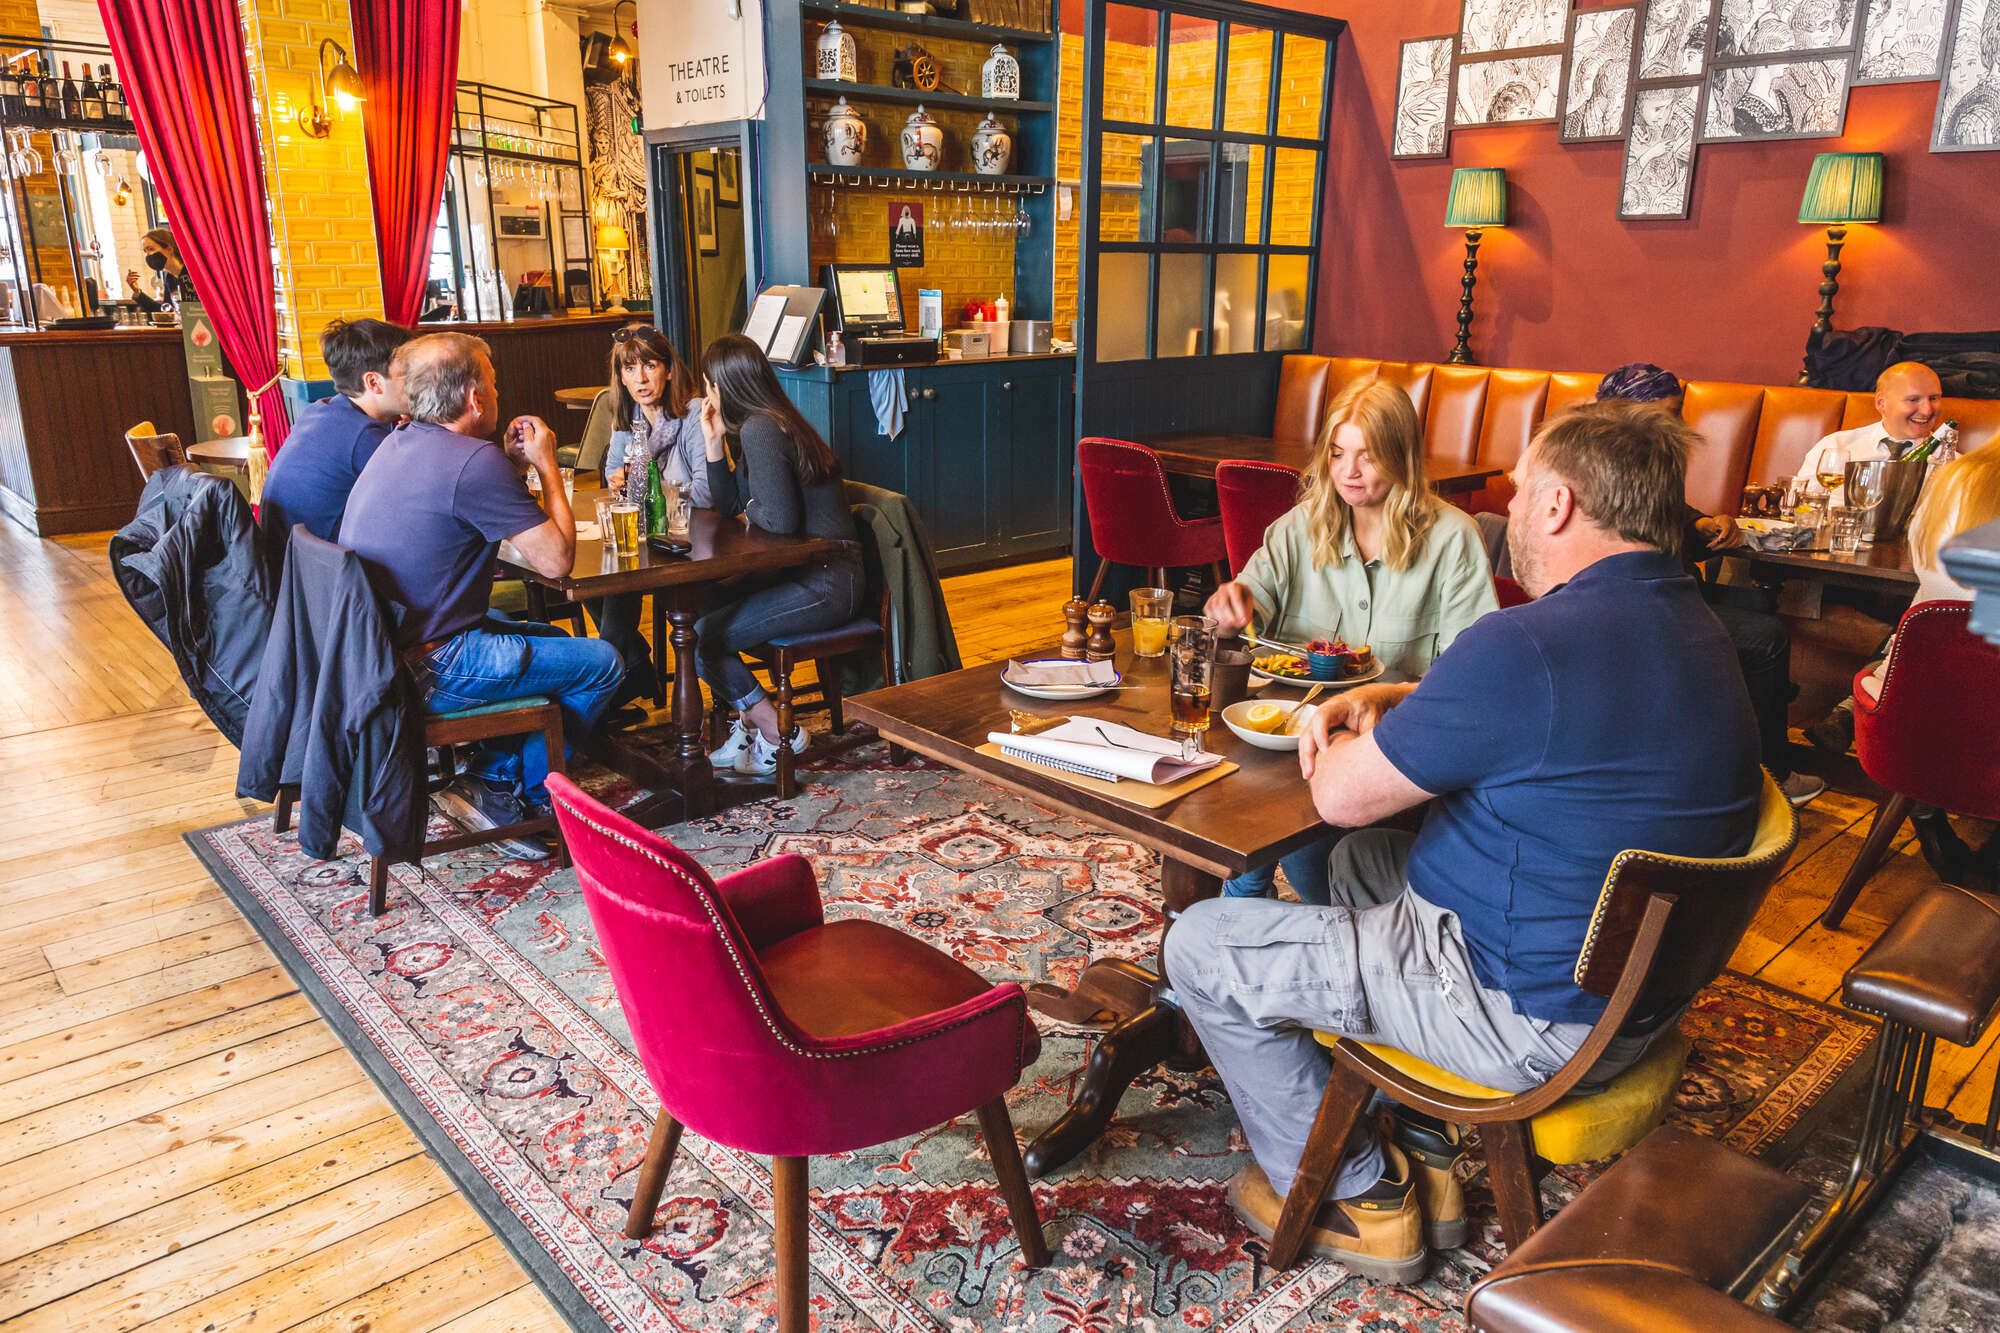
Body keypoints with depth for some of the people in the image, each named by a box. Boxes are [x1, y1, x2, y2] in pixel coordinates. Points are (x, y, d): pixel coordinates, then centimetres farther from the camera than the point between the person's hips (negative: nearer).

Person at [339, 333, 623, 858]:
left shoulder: (401, 442, 9)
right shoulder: (475, 460, -20)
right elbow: (556, 559, -18)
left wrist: (513, 463, 9)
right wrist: (546, 464, -6)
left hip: (371, 647, 10)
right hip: (422, 671, -10)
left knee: (550, 638, 26)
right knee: (601, 663, 2)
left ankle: (491, 780, 21)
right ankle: (500, 793, 14)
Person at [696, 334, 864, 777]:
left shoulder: (760, 429, -18)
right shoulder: (756, 426, 14)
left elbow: (780, 520, -25)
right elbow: (728, 504, 17)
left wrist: (751, 509, -4)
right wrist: (714, 440, 7)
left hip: (825, 583, -10)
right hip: (803, 572, 10)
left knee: (700, 637, -11)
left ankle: (776, 731, 5)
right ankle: (747, 723, 18)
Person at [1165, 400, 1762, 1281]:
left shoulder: (1529, 646, -28)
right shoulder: (1685, 624, 5)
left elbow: (1342, 796, -18)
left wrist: (1355, 739, 4)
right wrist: (1387, 700, 7)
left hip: (1530, 1018, -10)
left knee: (1200, 947, -1)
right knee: (1361, 861, 29)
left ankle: (1360, 1198, 15)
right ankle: (1426, 1156, 29)